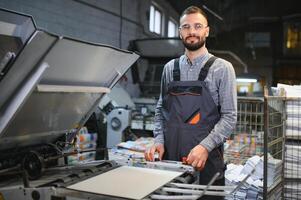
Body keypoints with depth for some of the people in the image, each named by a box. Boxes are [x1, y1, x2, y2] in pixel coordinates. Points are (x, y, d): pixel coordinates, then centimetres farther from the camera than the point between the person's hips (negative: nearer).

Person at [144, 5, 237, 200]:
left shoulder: (222, 68, -3)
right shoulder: (170, 68, 9)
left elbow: (229, 117, -7)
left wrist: (205, 146, -19)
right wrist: (159, 141, 0)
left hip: (206, 159, -3)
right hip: (170, 157, 4)